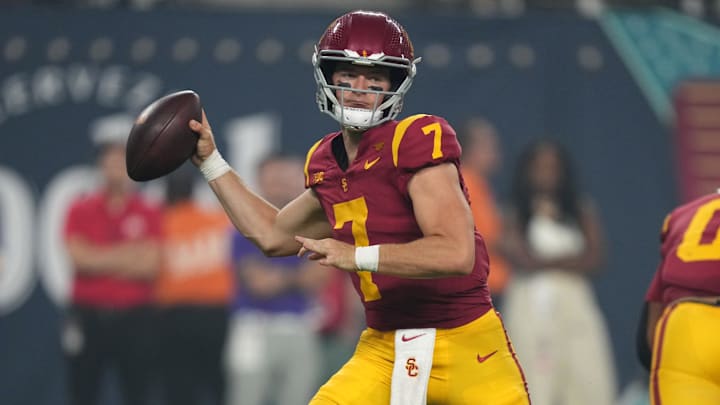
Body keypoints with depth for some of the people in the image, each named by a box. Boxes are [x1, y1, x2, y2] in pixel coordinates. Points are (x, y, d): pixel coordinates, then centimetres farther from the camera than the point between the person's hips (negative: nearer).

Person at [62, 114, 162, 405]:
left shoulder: (149, 212, 3)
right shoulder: (81, 210, 5)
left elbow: (149, 264, -8)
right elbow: (79, 257, -9)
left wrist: (101, 260, -9)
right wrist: (129, 254, -9)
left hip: (134, 316, 0)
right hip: (88, 315, 0)